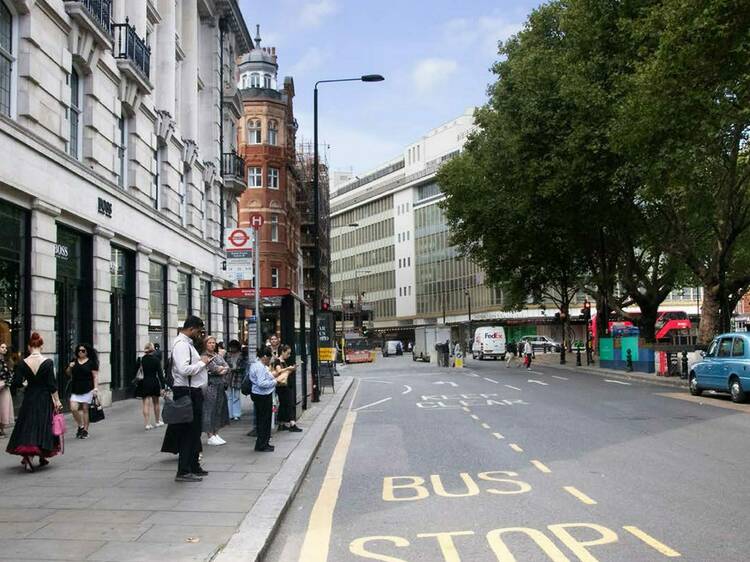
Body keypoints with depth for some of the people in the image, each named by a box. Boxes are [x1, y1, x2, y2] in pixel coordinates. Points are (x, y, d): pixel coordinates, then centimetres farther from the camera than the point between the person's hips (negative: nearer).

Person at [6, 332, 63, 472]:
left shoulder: (23, 363, -6)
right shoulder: (48, 362, -11)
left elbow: (17, 382, -7)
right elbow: (52, 384, -11)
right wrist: (57, 401, -4)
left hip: (29, 398, 2)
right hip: (45, 398, -1)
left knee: (28, 426, 10)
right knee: (44, 426, 11)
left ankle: (27, 456, -5)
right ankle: (42, 456, 21)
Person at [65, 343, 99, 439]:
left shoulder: (91, 362, -1)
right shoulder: (74, 361, 10)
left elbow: (95, 376, -2)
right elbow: (68, 374, 20)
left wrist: (96, 388, -11)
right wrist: (69, 367, -1)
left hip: (87, 390, -4)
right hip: (75, 389, 4)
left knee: (85, 409, 0)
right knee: (73, 408, -8)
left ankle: (85, 430, 10)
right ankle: (80, 426, 14)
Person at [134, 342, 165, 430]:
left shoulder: (140, 360, -4)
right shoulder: (156, 360, -6)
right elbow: (160, 374, -8)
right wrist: (162, 387, -8)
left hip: (144, 383, 0)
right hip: (154, 383, 0)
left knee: (146, 404, 0)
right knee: (156, 403, 16)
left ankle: (147, 423, -7)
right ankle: (157, 421, 28)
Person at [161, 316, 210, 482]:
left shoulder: (187, 343, 18)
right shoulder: (181, 344, -16)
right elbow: (184, 370, -26)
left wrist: (202, 360, 10)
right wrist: (202, 362, -16)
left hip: (193, 391, 11)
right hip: (188, 392, -11)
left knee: (194, 431, 17)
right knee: (189, 431, -6)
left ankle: (193, 466, 28)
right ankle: (183, 472, -1)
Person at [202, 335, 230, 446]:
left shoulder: (219, 355, 16)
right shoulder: (204, 356, -7)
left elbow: (227, 368, 7)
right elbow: (215, 368, -17)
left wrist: (221, 370, -11)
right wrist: (223, 368, 0)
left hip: (220, 386, 7)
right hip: (210, 386, -7)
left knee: (219, 409, 9)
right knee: (210, 409, -4)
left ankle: (216, 434, 18)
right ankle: (210, 437, 0)